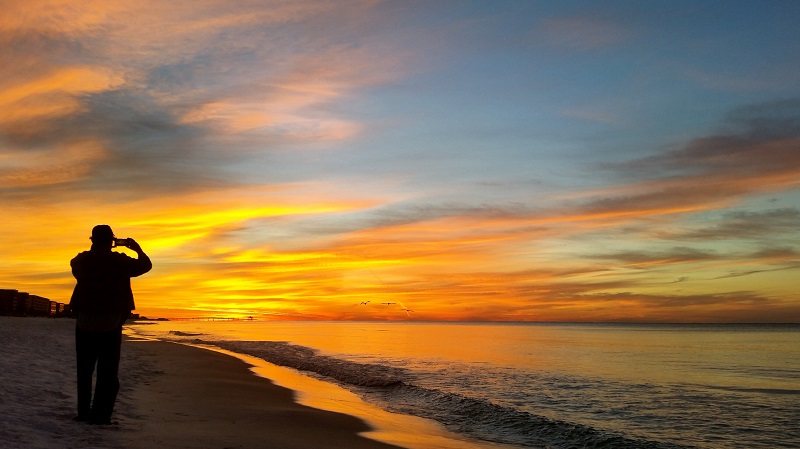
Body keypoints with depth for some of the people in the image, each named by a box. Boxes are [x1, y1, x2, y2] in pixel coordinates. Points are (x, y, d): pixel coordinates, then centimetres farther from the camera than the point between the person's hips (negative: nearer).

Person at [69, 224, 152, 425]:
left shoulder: (81, 261, -1)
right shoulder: (119, 261, -9)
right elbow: (146, 265, 6)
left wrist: (95, 251, 32)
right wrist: (137, 248, 21)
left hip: (85, 324, 3)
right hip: (111, 325, -3)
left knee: (84, 370, 15)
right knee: (107, 372, 2)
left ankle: (83, 412, 20)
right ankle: (100, 414, -2)